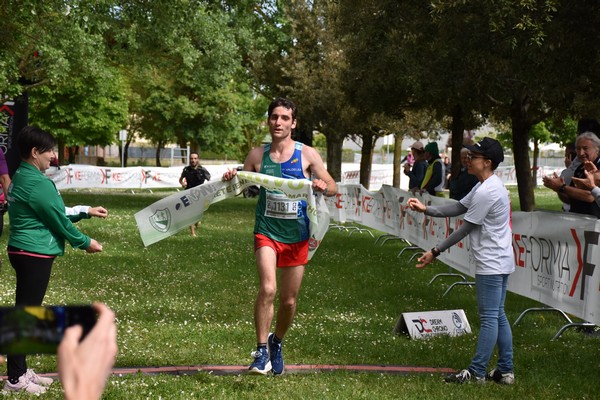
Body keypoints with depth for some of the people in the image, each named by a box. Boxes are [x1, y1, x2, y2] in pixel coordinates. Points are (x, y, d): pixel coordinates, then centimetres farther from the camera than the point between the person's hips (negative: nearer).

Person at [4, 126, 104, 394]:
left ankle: (20, 371, 24)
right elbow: (60, 221, -14)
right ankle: (15, 379, 0)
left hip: (22, 252, 10)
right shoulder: (39, 184, -19)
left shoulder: (20, 179, 12)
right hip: (35, 255, -10)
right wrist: (85, 243, 0)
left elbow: (54, 211, 20)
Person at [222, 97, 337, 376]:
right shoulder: (257, 155, 1)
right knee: (267, 289, -23)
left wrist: (323, 186, -22)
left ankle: (277, 343, 37)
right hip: (267, 232, -1)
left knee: (289, 300, 10)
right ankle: (261, 352, -12)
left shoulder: (307, 154, -3)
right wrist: (231, 179, -12)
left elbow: (333, 188, 1)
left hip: (296, 236, 1)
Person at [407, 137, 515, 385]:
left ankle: (476, 373, -2)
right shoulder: (485, 186, 13)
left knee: (489, 318, -6)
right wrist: (426, 210, 8)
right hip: (498, 262, 11)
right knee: (498, 316, 13)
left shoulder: (486, 192, -20)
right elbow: (458, 208, 18)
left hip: (491, 264, -11)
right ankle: (505, 371, 16)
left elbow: (465, 228, -17)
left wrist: (435, 252, -11)